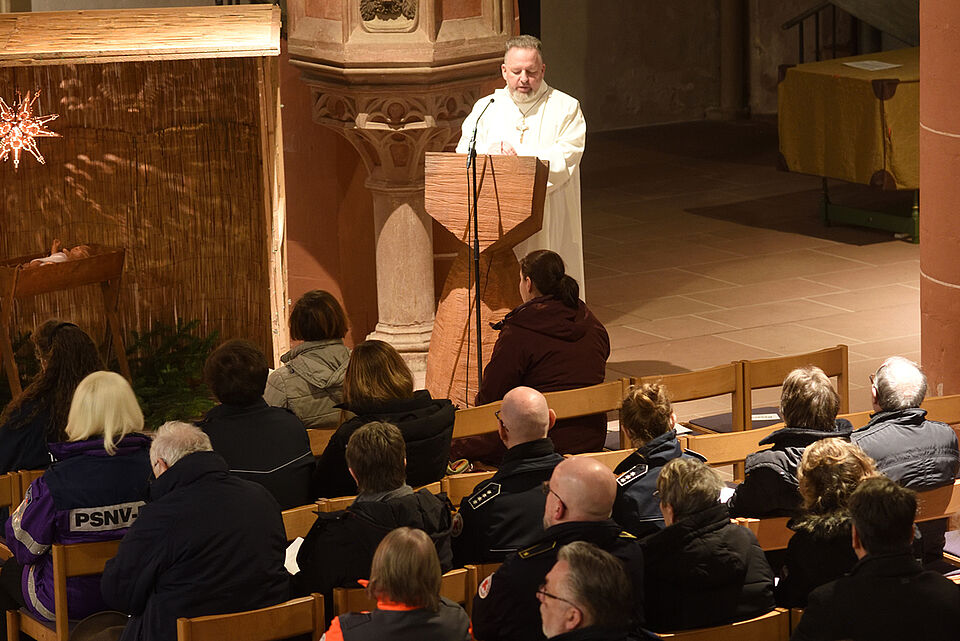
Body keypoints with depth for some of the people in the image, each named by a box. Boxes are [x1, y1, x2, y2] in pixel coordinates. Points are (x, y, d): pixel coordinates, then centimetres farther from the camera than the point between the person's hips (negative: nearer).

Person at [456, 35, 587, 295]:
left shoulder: (565, 108, 5)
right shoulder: (485, 108, 14)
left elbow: (566, 158, -8)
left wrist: (519, 159, -17)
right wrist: (493, 155, -19)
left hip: (548, 224, -2)